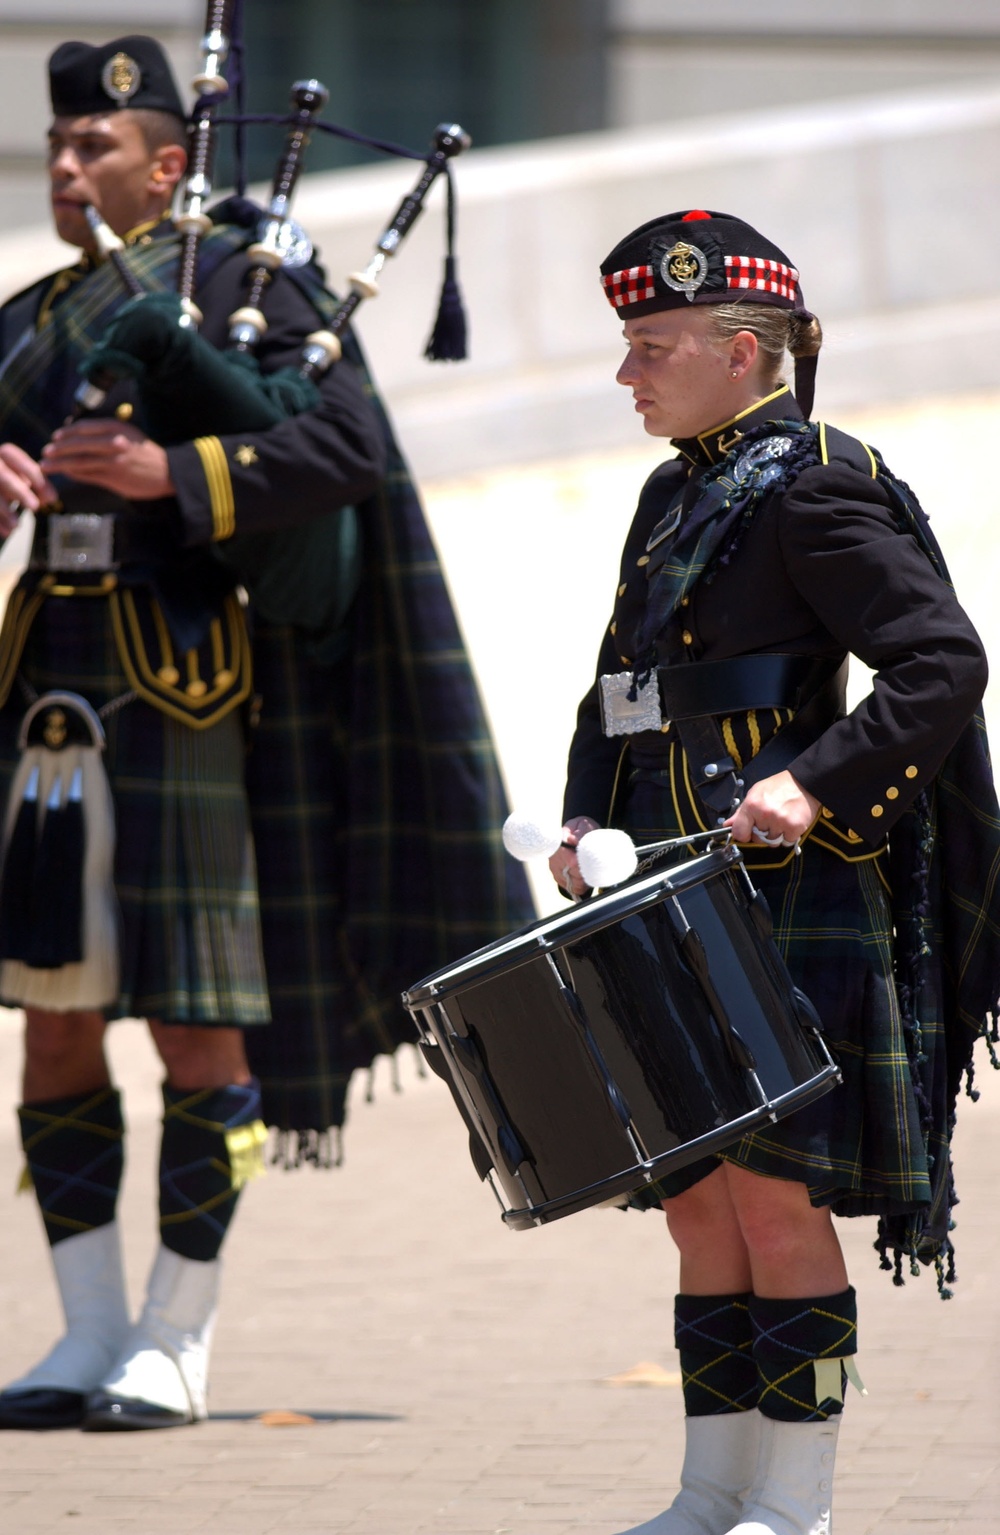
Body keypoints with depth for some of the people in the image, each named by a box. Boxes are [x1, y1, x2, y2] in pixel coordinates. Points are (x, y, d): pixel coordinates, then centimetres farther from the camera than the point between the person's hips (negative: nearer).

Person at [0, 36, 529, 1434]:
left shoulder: (246, 279, 0)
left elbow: (346, 449, -11)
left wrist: (169, 474, -20)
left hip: (183, 684, -6)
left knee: (197, 1018, -3)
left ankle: (177, 1343, 3)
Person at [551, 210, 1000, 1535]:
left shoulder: (816, 485, -9)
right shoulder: (676, 495, 18)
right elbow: (618, 694, 23)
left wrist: (817, 786, -26)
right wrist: (588, 820, 6)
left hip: (799, 902, -9)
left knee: (773, 1190, -8)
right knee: (696, 1199, 9)